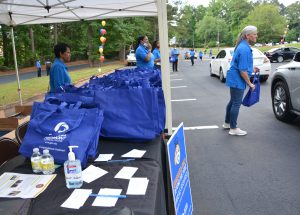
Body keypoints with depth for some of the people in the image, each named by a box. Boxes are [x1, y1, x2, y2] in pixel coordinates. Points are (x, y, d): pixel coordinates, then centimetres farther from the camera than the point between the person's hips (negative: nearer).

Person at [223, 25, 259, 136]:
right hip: (237, 80, -10)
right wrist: (250, 83, -14)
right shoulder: (244, 49, -21)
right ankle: (233, 129, 10)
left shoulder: (243, 46, 10)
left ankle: (227, 123, 33)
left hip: (234, 79, 10)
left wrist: (251, 69, 22)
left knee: (233, 101, 19)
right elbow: (242, 70, -23)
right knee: (236, 104, -1)